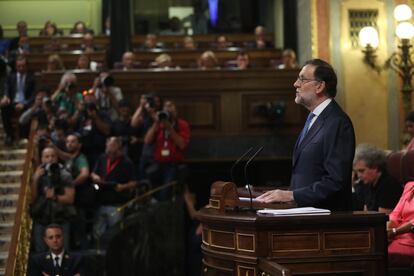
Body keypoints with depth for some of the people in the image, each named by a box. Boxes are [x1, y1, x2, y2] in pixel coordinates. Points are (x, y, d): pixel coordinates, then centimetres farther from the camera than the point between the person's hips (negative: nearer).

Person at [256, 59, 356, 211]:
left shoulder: (338, 123, -12)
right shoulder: (313, 118, 19)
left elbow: (335, 181, -18)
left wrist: (292, 195, -16)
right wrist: (284, 194, 8)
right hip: (304, 212, 8)